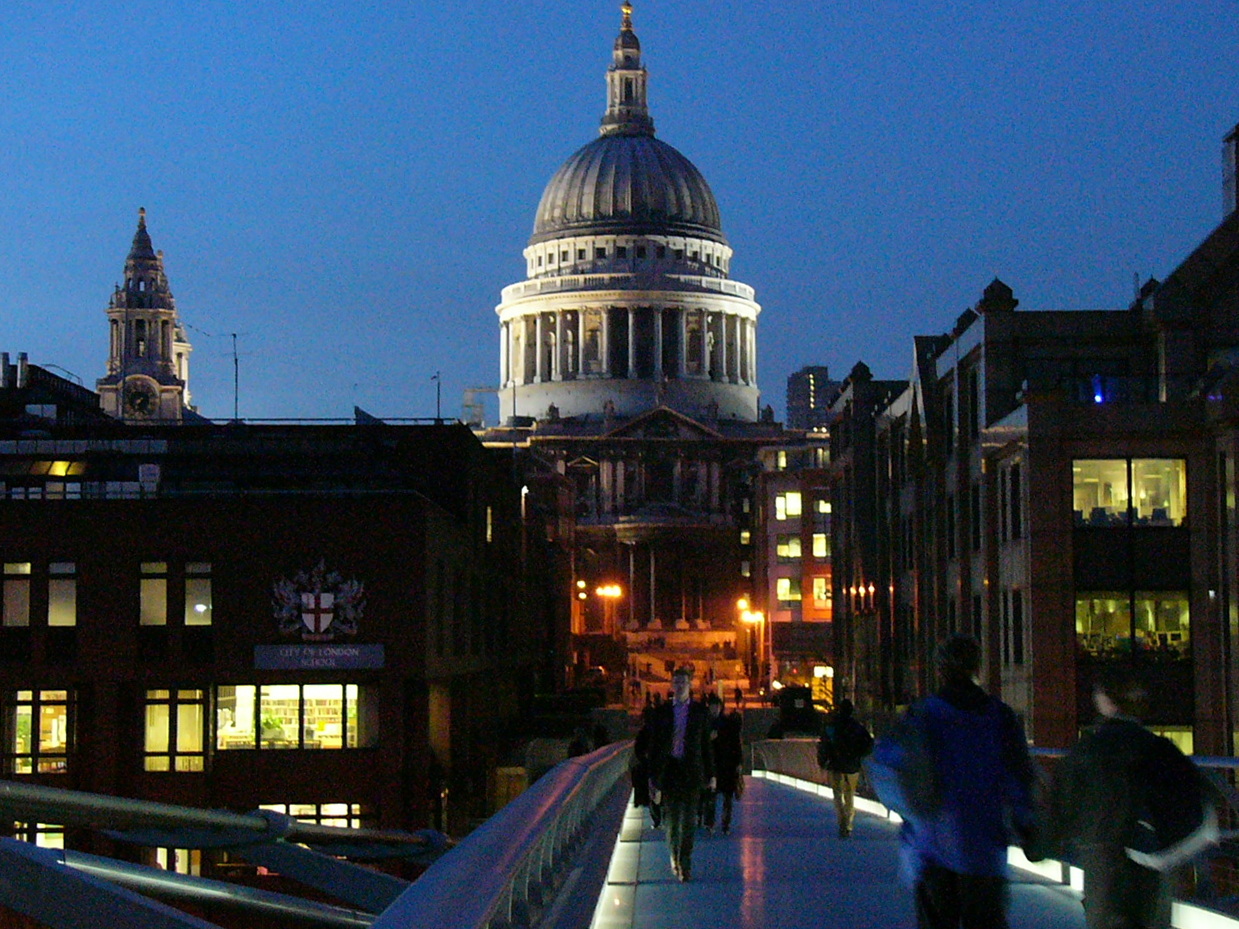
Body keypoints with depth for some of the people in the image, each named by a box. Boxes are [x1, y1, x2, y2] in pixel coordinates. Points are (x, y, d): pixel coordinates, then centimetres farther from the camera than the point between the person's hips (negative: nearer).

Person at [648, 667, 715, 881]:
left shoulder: (700, 711, 4)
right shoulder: (662, 712, 5)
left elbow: (706, 743, 6)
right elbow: (654, 745, 6)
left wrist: (710, 775, 4)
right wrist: (653, 776, 2)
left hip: (692, 771, -1)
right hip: (669, 770, 1)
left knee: (689, 817, -4)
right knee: (671, 816, 7)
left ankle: (685, 862, 1)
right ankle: (674, 854, 28)